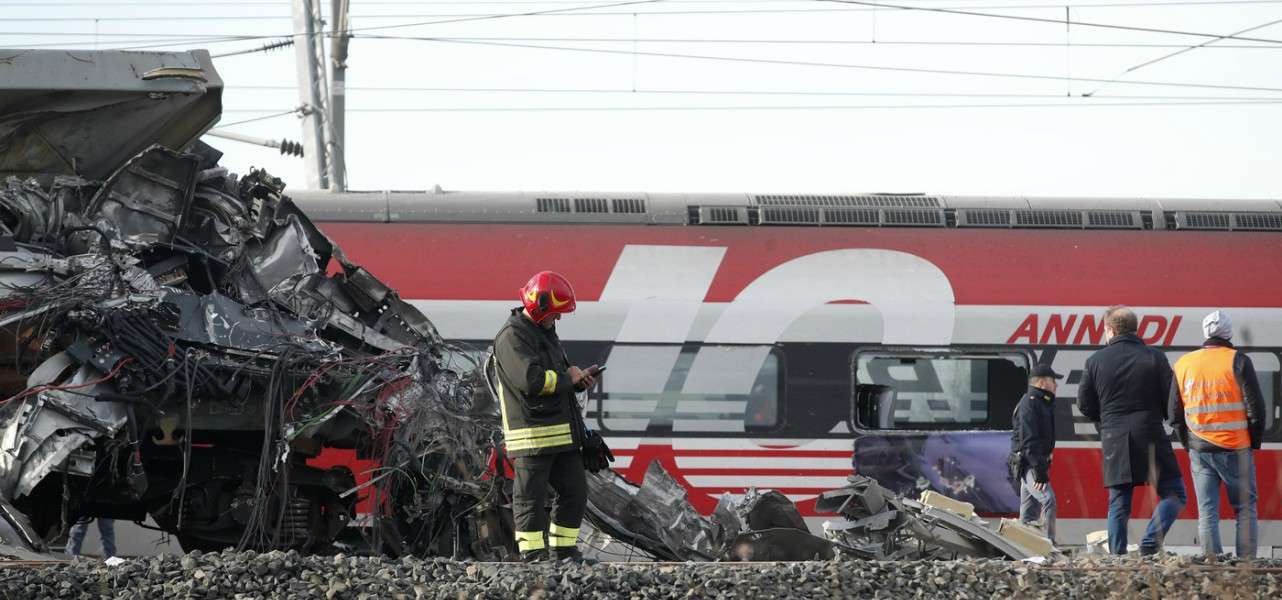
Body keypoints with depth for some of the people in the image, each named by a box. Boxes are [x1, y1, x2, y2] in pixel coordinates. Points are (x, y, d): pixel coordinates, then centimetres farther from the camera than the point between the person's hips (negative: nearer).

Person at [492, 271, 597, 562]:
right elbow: (531, 379, -25)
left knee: (575, 491, 12)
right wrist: (568, 378, -12)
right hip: (532, 436, -9)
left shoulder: (546, 332, 20)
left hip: (562, 434, 9)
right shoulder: (513, 336, -12)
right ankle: (532, 557, 1)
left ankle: (564, 552, 21)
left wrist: (579, 380, 8)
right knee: (531, 498, -3)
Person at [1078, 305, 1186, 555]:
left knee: (1118, 505, 8)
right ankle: (1151, 542, -13)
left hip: (1114, 441, 2)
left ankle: (1117, 556, 3)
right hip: (1151, 438, -2)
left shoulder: (1095, 361, 3)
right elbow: (1172, 400, -1)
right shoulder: (1155, 358, -1)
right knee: (1174, 495, 5)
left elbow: (1084, 404, 6)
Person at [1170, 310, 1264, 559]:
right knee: (1245, 508, 4)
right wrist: (1254, 443, 6)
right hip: (1236, 449, -3)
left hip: (1199, 451, 3)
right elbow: (1255, 408, -7)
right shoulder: (1238, 362, -6)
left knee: (1207, 512, 5)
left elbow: (1175, 414, 10)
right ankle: (1246, 561, -3)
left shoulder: (1183, 364, 7)